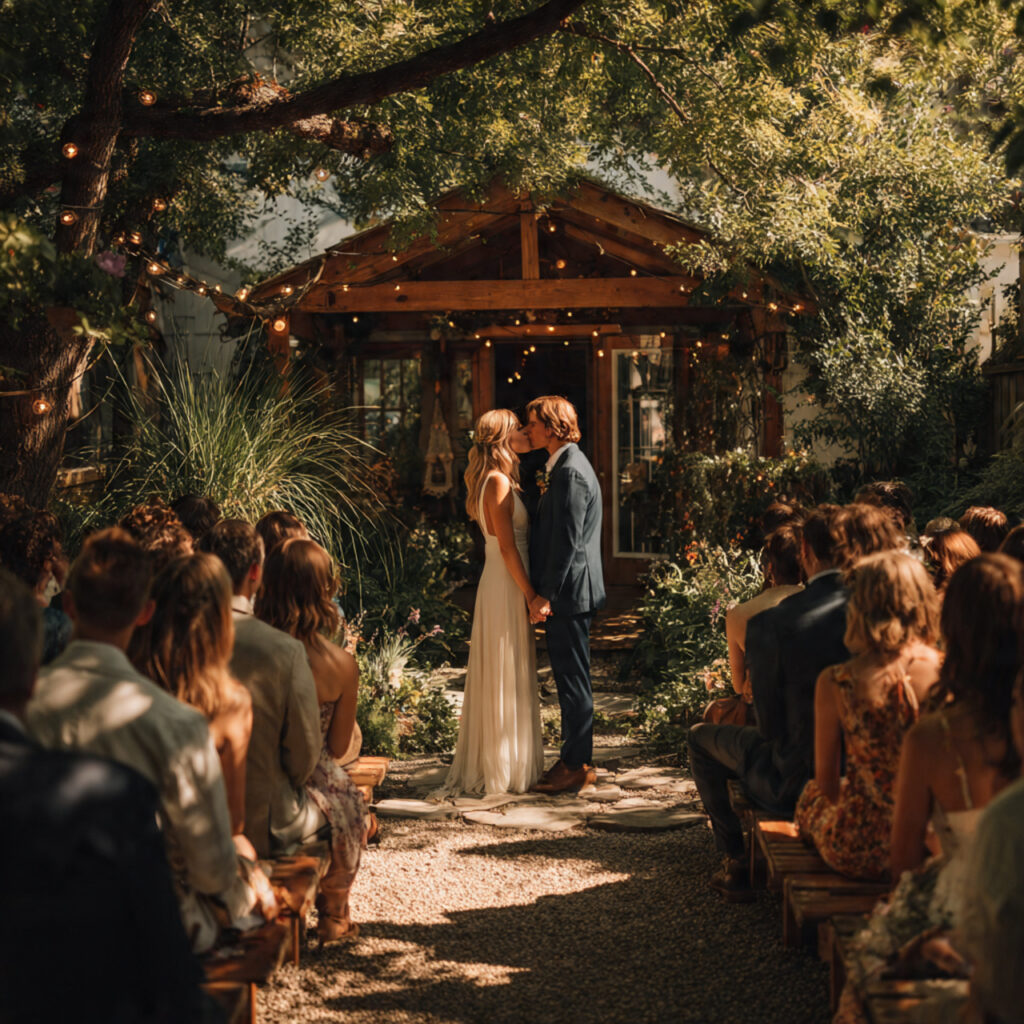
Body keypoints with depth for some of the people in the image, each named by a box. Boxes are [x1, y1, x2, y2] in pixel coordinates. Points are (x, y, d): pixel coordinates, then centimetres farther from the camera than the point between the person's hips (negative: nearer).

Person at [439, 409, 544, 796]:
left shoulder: (503, 481, 14)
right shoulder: (497, 481, -16)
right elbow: (507, 546, -19)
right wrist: (531, 595, -17)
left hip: (505, 586, 10)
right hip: (506, 588, -10)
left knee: (505, 678, 14)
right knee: (506, 679, -2)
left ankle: (489, 764, 22)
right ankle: (504, 769, 6)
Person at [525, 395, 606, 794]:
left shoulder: (570, 472, -17)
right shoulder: (563, 466, 16)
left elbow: (568, 541, -21)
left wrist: (544, 595, -19)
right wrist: (544, 592, 19)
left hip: (568, 593, -10)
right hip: (566, 594, 10)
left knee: (573, 679, -3)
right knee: (568, 678, 15)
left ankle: (576, 765, 3)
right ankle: (576, 758, 23)